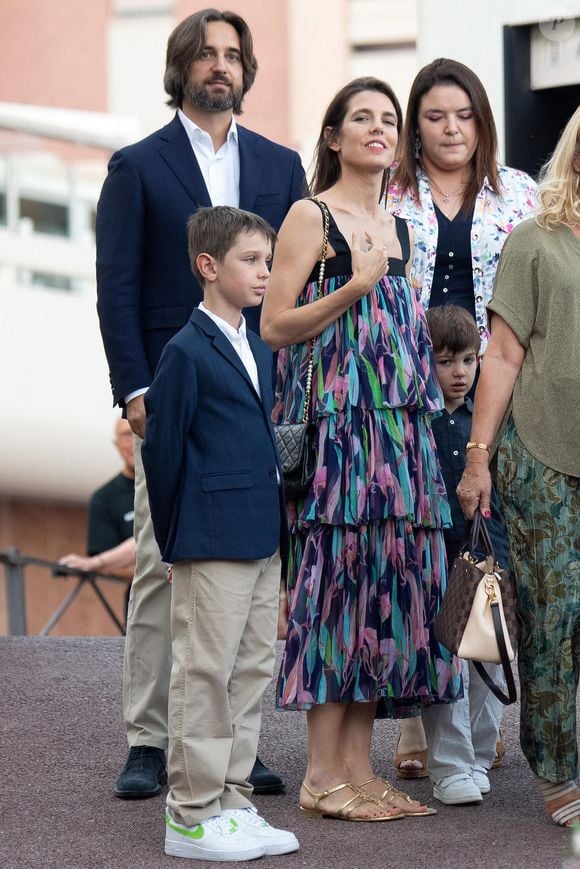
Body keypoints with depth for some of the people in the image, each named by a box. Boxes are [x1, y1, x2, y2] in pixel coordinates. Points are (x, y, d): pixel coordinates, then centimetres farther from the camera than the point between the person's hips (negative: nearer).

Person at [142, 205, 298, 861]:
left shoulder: (259, 352, 15)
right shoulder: (187, 352, -11)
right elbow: (162, 446, -10)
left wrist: (274, 525, 16)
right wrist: (176, 536, -6)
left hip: (261, 541, 9)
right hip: (211, 546, -9)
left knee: (251, 671, 11)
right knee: (205, 674, -4)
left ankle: (231, 801, 18)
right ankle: (192, 815, 2)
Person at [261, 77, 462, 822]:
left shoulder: (397, 225, 18)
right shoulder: (311, 217, -2)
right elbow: (274, 326, -8)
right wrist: (353, 289, -17)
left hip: (397, 424, 7)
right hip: (334, 422, -7)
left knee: (387, 582, 4)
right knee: (337, 577, -9)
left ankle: (358, 768, 9)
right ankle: (323, 775, -5)